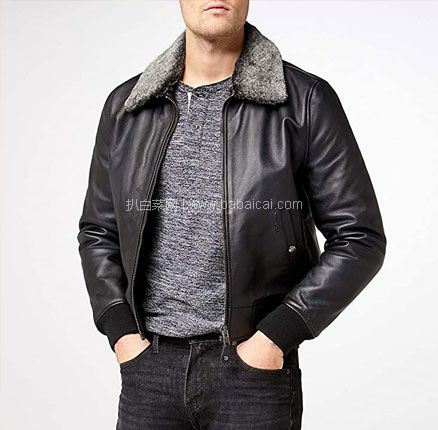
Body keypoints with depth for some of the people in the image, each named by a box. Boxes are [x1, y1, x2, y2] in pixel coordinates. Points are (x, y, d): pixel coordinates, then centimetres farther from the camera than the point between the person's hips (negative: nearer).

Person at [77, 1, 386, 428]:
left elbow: (360, 239, -5)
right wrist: (121, 332, 0)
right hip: (148, 367, 3)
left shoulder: (306, 102, -6)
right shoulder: (125, 106, 4)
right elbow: (97, 232, 11)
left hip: (254, 364, -2)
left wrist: (276, 336, -11)